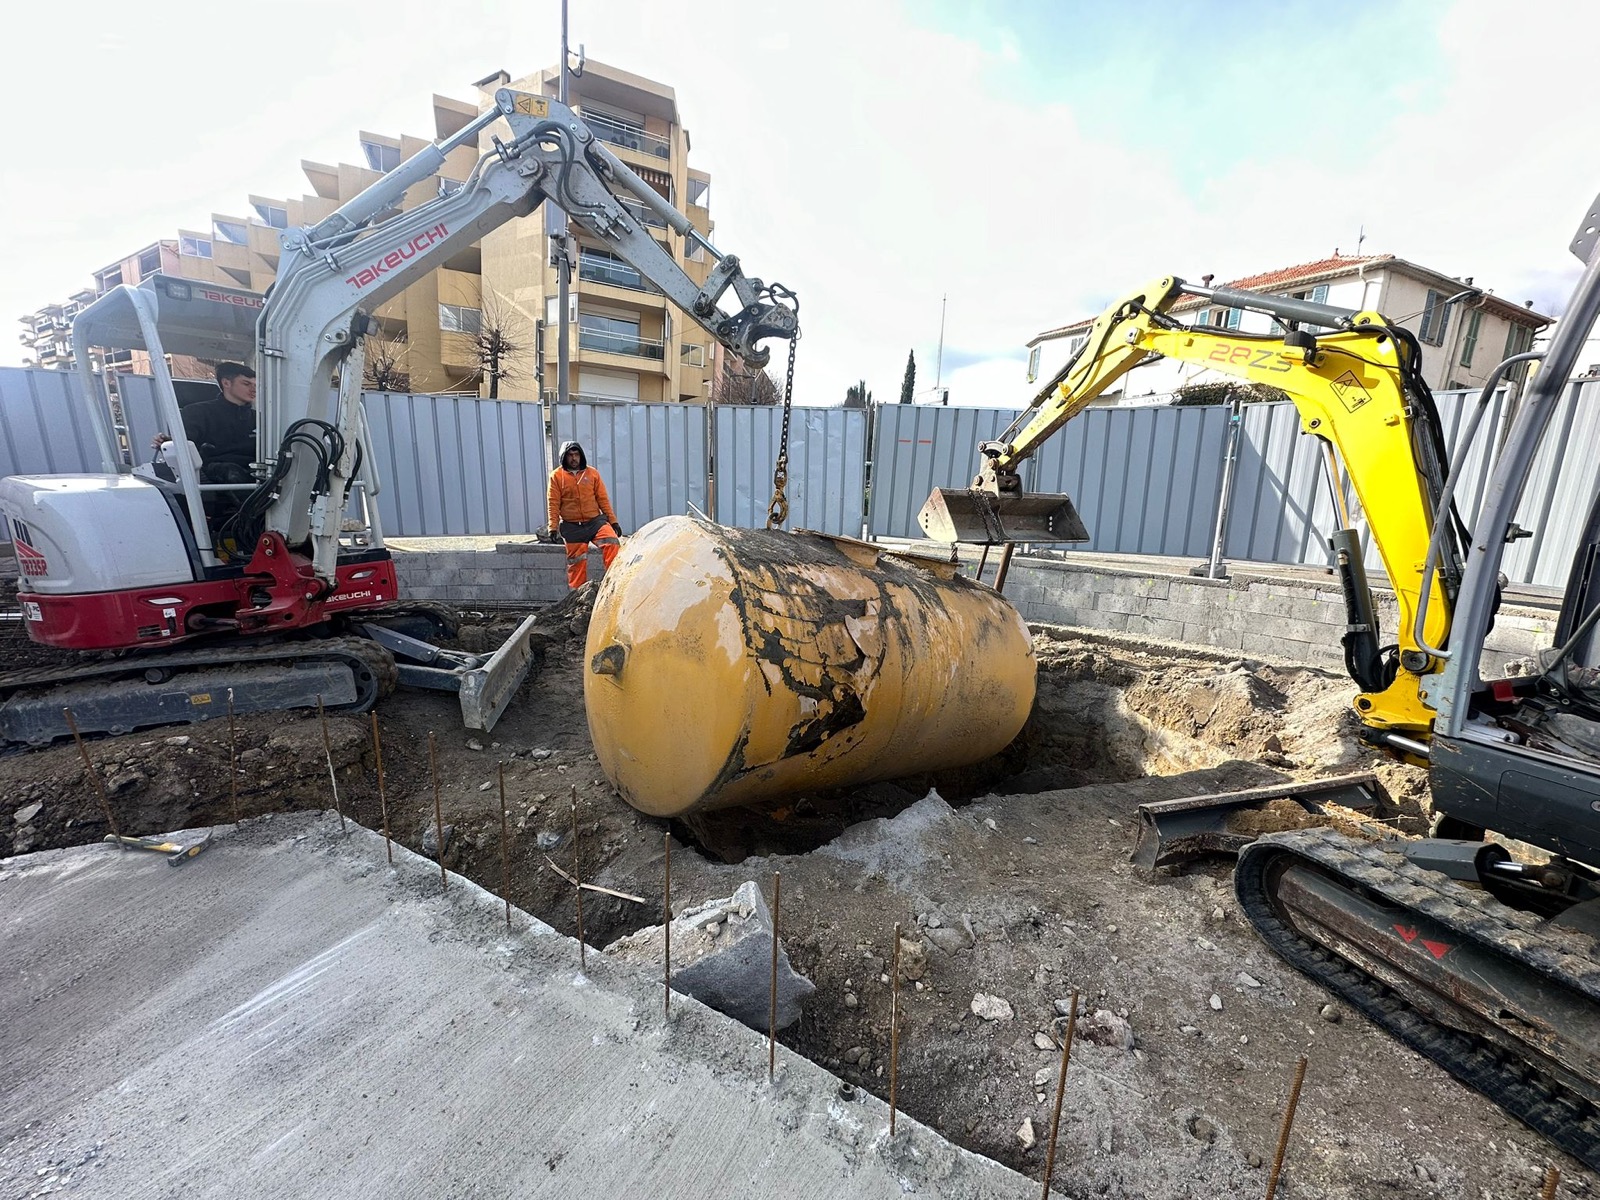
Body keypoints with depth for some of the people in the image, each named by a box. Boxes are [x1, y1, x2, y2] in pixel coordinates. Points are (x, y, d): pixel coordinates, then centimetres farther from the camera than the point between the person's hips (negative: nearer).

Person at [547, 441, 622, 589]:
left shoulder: (592, 473, 7)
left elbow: (603, 499, 7)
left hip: (595, 521, 1)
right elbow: (553, 504, 0)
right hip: (572, 527, -1)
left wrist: (613, 521, 3)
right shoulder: (556, 476, 3)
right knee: (577, 562, 3)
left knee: (612, 544, -24)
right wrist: (553, 527, -6)